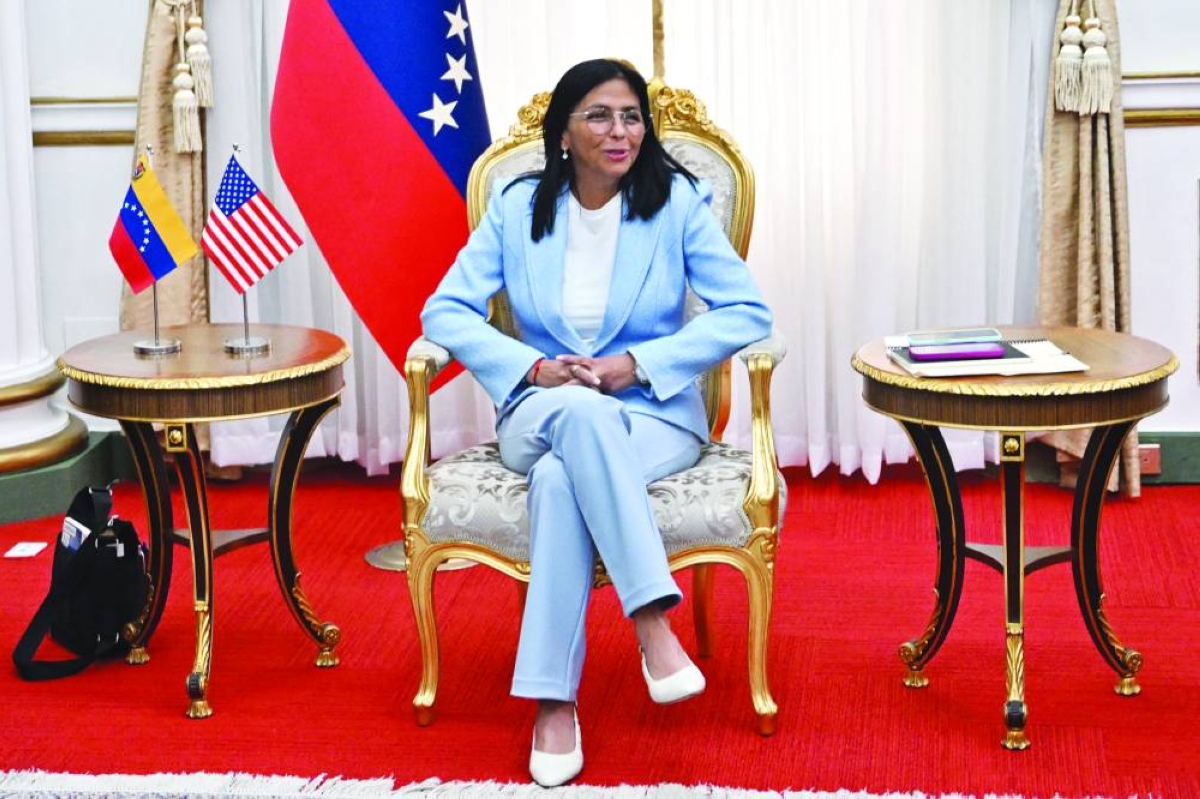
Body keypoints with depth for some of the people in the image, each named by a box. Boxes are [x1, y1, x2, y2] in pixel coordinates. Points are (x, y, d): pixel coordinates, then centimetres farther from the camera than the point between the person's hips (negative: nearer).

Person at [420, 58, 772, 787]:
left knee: (562, 479, -36)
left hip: (652, 412, -1)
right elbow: (446, 311, 0)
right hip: (542, 413, 1)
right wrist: (533, 366, -17)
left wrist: (637, 364, -17)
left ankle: (555, 702, -36)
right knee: (580, 412, -38)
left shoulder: (677, 202, -2)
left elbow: (748, 313, -7)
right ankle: (653, 620, -43)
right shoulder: (518, 207, 3)